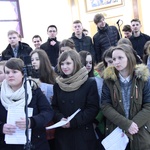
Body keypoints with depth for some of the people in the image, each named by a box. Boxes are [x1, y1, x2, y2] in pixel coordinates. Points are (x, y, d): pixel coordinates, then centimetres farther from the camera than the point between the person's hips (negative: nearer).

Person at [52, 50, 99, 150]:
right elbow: (54, 107, 10)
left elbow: (93, 109, -9)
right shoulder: (57, 85, 9)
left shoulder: (90, 83, -5)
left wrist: (73, 121, -17)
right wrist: (60, 118, -11)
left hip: (83, 133, -3)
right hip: (63, 134, 3)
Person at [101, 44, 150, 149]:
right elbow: (105, 106, -8)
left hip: (140, 133, 0)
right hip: (115, 132, 0)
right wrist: (126, 124, -18)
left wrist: (134, 124, -18)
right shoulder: (109, 80, -3)